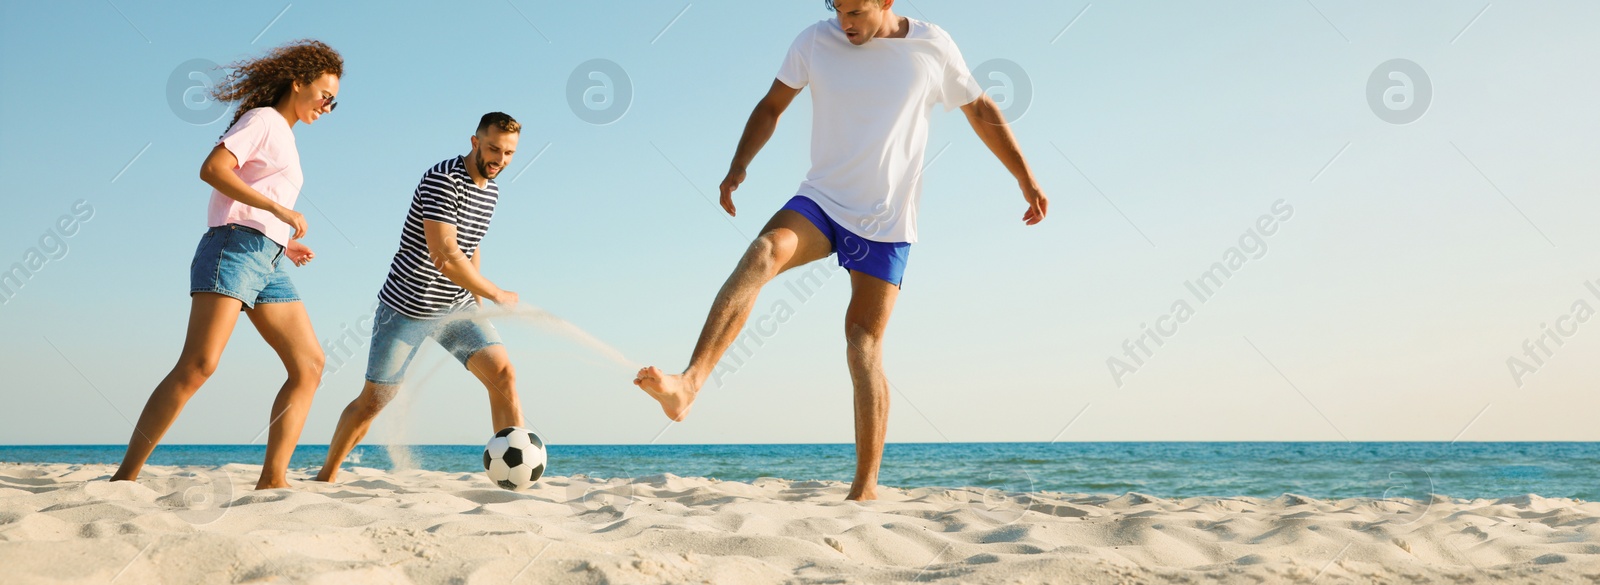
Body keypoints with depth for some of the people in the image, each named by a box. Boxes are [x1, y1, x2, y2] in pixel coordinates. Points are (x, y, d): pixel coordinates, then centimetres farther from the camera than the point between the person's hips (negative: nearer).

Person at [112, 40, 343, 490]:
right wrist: (279, 209, -16)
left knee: (310, 365, -1)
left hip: (268, 264, 9)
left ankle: (272, 480, -5)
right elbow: (212, 169, -14)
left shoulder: (284, 138, 28)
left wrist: (284, 243, 16)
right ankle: (126, 476, -18)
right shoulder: (263, 120, 3)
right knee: (199, 363, -19)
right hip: (234, 249, -9)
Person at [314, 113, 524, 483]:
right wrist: (496, 295, -18)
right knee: (373, 400, 4)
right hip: (407, 308, -6)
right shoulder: (442, 180, -19)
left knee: (504, 374, -15)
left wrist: (477, 300, 18)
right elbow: (444, 257, -27)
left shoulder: (491, 190, 6)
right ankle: (325, 477, 26)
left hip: (457, 307, 6)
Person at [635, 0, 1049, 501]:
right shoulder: (816, 42, 0)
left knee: (864, 344, -5)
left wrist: (1026, 179, 15)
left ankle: (866, 489, 1)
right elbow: (772, 106, 7)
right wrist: (738, 167, -9)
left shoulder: (932, 47, -2)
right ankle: (689, 384, -41)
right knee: (762, 253, -30)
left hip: (886, 221, -1)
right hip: (820, 200, 1)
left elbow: (981, 110, 10)